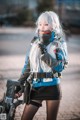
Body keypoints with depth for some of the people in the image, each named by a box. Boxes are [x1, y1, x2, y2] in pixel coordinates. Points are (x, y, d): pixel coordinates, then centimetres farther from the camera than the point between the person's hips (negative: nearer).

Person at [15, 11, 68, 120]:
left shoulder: (59, 43, -3)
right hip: (36, 87, 3)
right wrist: (19, 84, 10)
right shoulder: (35, 42, 7)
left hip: (52, 88, -3)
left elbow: (59, 67, -13)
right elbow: (27, 66, 12)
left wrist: (44, 53, -22)